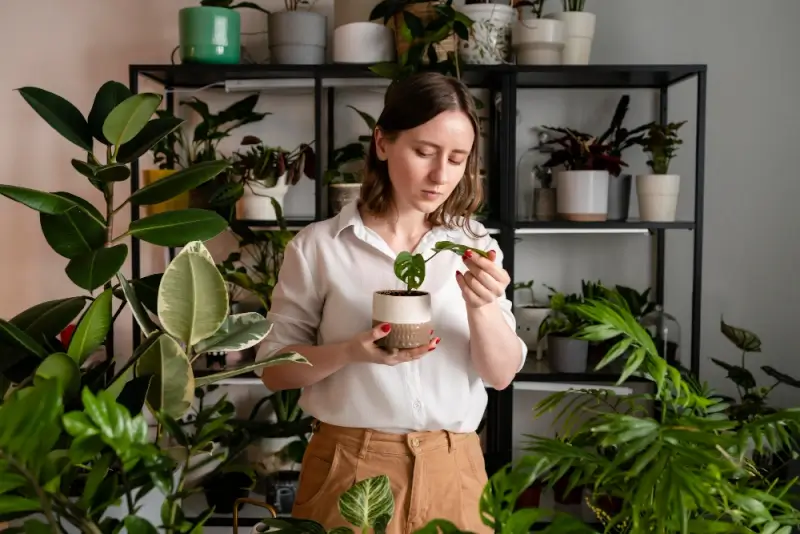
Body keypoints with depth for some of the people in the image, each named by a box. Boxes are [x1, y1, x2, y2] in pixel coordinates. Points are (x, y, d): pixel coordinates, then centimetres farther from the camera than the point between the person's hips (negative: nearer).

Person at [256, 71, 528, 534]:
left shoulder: (475, 245, 2)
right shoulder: (318, 246, -6)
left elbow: (501, 374, -1)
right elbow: (275, 369, -3)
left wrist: (480, 306, -20)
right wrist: (350, 352, -21)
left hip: (452, 468, 3)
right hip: (350, 466, -2)